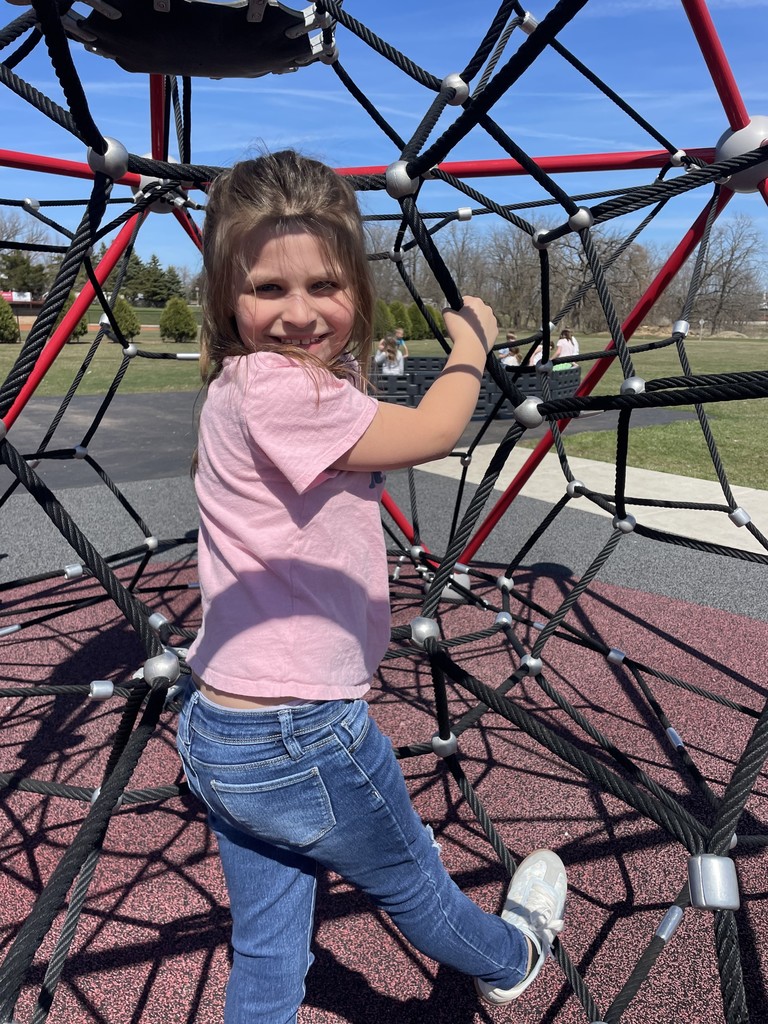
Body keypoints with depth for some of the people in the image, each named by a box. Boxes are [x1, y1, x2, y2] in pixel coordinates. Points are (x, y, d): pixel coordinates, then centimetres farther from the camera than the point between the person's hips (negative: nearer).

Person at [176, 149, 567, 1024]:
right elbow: (433, 432, -17)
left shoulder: (244, 387, 5)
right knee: (410, 881, 23)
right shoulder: (276, 391, -23)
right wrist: (471, 340, 0)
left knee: (267, 947, 22)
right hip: (300, 737, -8)